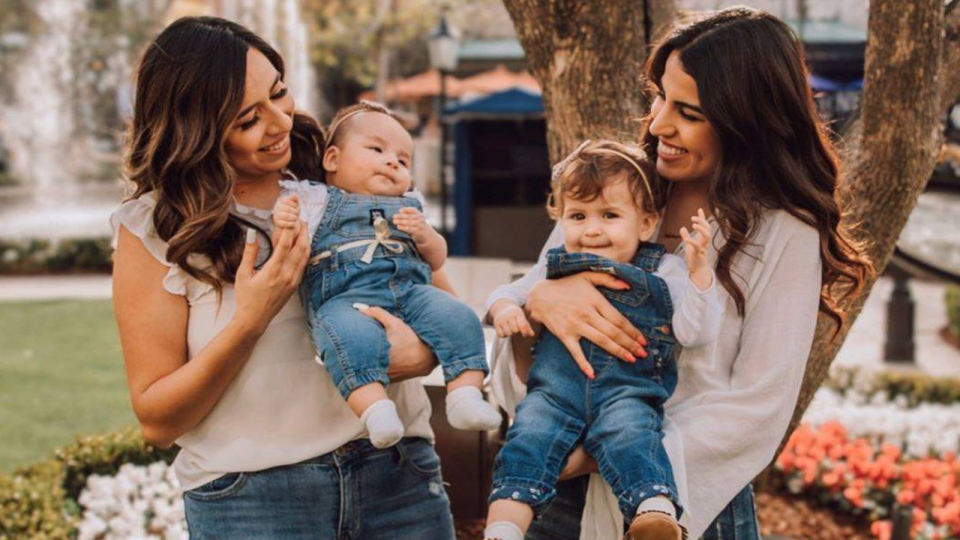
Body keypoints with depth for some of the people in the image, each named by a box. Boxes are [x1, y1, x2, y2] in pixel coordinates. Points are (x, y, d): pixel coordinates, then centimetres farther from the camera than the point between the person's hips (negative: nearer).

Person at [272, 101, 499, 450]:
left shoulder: (408, 208, 33)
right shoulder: (316, 200, 20)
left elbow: (437, 261, 28)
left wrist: (424, 234, 6)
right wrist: (282, 227, -13)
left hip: (410, 290, 5)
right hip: (342, 298, -4)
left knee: (457, 317, -22)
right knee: (354, 338, -38)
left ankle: (465, 394, -26)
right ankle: (375, 408, -49)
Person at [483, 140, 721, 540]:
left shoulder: (662, 273, 11)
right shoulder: (557, 268, 21)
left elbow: (694, 333, 1)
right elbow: (510, 292, 30)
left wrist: (698, 270, -11)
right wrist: (504, 308, 4)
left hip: (628, 391, -3)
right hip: (555, 389, 3)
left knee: (628, 435, -34)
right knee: (529, 439, -25)